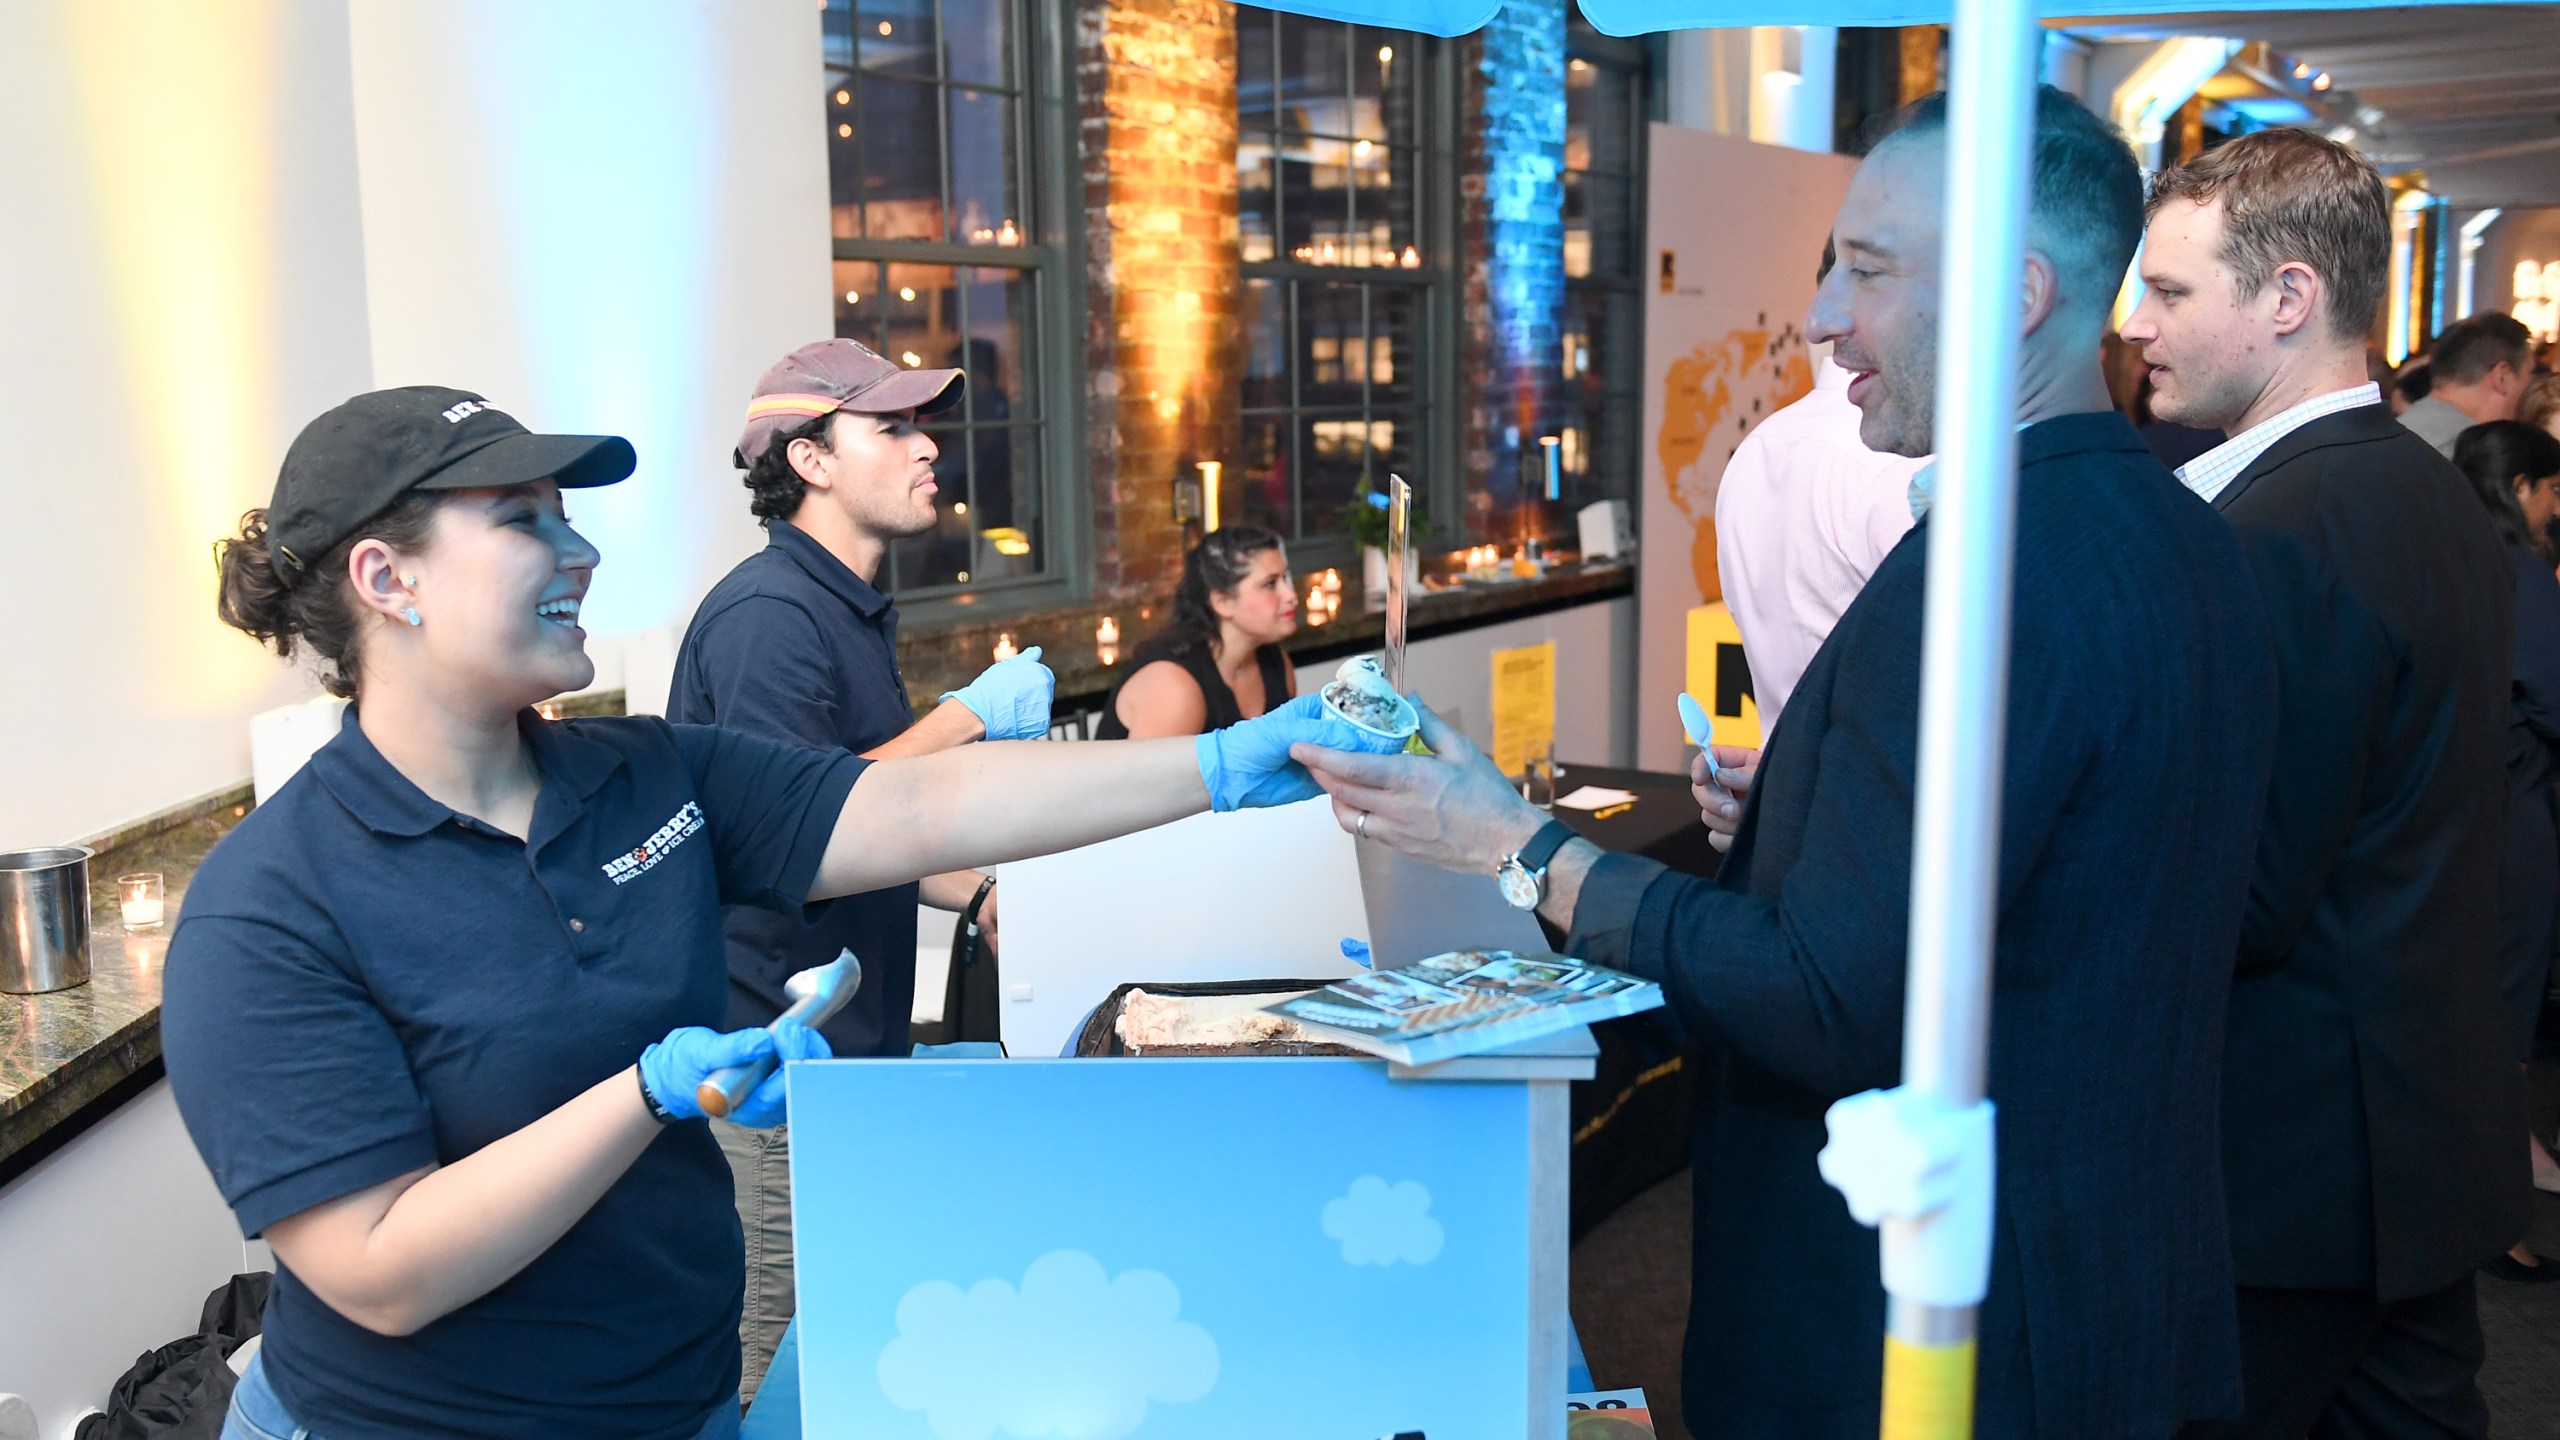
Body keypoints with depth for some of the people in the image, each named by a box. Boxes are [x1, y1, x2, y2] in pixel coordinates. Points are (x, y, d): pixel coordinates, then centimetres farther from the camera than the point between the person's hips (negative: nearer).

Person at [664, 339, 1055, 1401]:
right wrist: (966, 717, -19)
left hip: (850, 1038, 10)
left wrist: (976, 895, 11)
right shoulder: (767, 615, -16)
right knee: (769, 1380, -1)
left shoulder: (853, 611, 16)